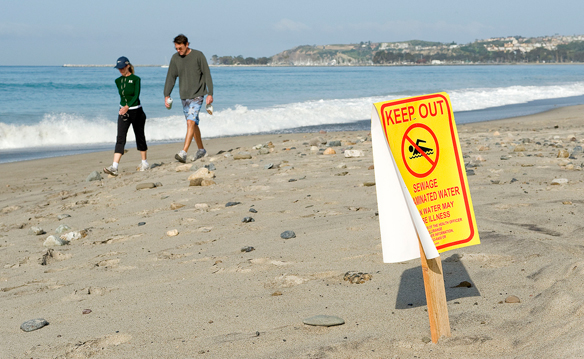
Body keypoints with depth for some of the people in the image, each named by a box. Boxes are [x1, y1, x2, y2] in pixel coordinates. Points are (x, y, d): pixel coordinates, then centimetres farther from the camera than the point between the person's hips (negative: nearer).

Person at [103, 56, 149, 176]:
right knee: (120, 138, -9)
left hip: (136, 111, -3)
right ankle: (114, 167, -20)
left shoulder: (135, 79, -9)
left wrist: (127, 107, -34)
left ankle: (144, 163, 29)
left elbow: (136, 95, -20)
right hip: (123, 112, 3)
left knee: (139, 136, 10)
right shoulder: (118, 81, 6)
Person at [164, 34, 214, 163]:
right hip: (184, 96, 5)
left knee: (190, 122, -17)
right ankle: (201, 150, 28)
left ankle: (183, 153, -25)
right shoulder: (175, 58, 4)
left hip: (197, 95, -5)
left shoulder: (198, 56, -8)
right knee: (193, 124, 13)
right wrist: (166, 95, 2)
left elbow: (207, 75, -5)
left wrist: (210, 94, -9)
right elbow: (171, 77, 9)